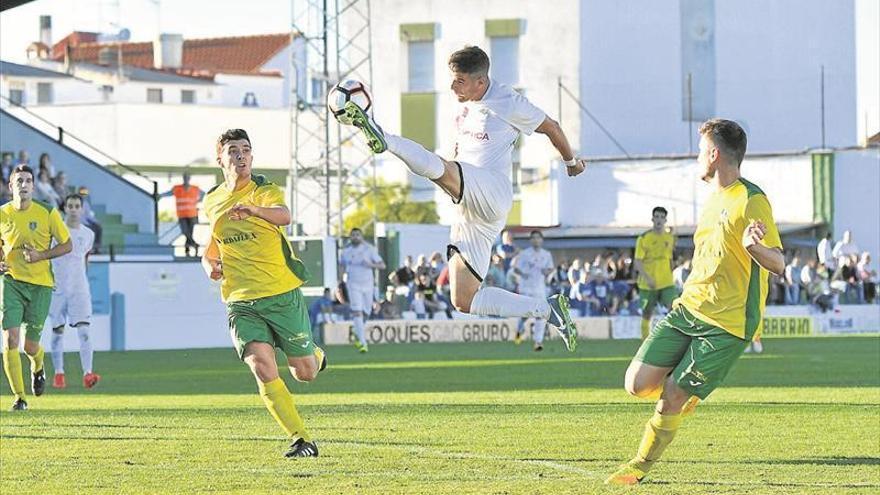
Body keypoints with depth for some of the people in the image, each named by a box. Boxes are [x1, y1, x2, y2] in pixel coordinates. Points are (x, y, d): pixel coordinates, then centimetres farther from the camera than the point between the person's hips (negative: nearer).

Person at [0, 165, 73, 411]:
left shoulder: (48, 213, -5)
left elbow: (67, 245, 2)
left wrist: (40, 255, -13)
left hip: (40, 284, -1)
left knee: (30, 346, 2)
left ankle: (38, 368, 40)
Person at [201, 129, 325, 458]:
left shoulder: (265, 192, -5)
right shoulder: (211, 202, 10)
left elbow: (283, 216, -30)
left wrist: (253, 209, -51)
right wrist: (210, 265, 4)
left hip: (283, 295, -2)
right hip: (240, 303, 2)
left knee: (304, 372, 6)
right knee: (263, 370, -18)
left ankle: (315, 355, 43)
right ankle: (301, 440, -10)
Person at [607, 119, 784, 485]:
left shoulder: (751, 201, -13)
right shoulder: (714, 198, 16)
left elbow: (778, 264, -18)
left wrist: (753, 246, -37)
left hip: (728, 324, -8)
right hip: (688, 309, 8)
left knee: (670, 399, -8)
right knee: (638, 384, -5)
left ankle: (641, 466, 13)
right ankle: (687, 394, 25)